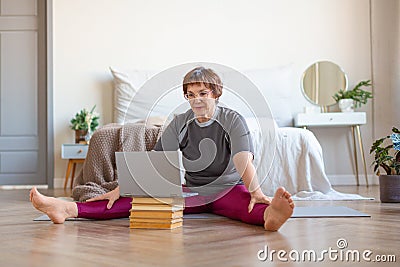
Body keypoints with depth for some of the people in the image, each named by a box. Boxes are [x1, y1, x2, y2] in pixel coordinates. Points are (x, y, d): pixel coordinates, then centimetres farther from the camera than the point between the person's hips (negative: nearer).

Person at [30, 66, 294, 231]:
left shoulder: (233, 120, -8)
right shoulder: (180, 123, 3)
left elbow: (244, 162, -22)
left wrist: (256, 191, -43)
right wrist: (120, 189, -11)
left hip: (227, 189, -3)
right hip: (190, 191, 3)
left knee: (246, 202, -40)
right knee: (138, 199, -17)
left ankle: (269, 215, -74)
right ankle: (69, 209, -32)